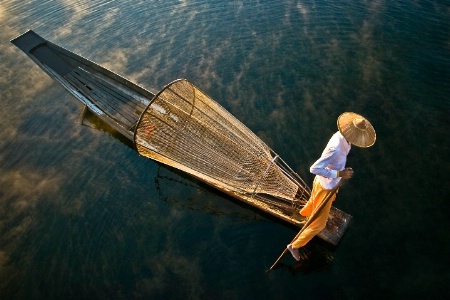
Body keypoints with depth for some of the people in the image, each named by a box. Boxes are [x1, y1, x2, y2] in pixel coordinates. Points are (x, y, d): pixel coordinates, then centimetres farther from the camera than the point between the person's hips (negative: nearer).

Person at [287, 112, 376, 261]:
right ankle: (295, 245, 25)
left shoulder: (341, 135, -13)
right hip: (325, 187, -9)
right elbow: (314, 168, -40)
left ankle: (304, 213, 70)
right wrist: (339, 174, -37)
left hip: (329, 183, 9)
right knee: (319, 223, 6)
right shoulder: (336, 148, -40)